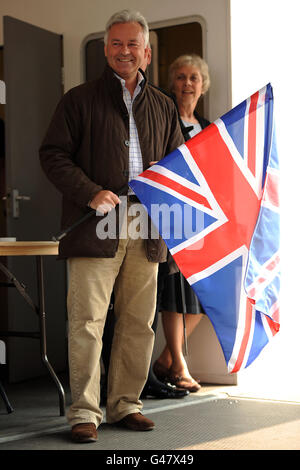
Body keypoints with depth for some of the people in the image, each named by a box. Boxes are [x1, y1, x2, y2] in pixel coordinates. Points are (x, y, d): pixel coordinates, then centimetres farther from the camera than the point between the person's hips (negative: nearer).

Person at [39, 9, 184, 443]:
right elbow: (53, 155, 0)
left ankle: (125, 404, 19)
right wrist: (91, 194, -13)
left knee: (139, 322, 7)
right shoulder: (80, 99, 7)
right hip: (96, 227, -4)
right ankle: (84, 412, 3)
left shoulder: (162, 107, 19)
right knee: (87, 320, -6)